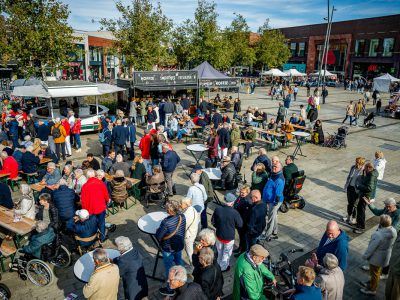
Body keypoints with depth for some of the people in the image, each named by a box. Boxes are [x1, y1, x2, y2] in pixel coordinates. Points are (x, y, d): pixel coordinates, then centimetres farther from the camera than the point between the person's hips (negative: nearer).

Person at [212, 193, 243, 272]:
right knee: (226, 253, 21)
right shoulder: (234, 212, -28)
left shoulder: (218, 209, -18)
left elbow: (213, 221, -4)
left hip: (219, 235, 4)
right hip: (229, 237, -3)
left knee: (219, 251, 28)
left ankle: (219, 264, 49)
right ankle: (223, 267, 40)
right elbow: (240, 224, -13)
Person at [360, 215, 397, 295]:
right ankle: (372, 283, 50)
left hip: (377, 257, -7)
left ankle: (372, 289, 36)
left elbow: (371, 247, -26)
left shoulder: (378, 235, -38)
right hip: (386, 255, 7)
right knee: (377, 271, 28)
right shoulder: (393, 231, -15)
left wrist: (365, 256, -10)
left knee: (375, 273, 15)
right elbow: (391, 244, 2)